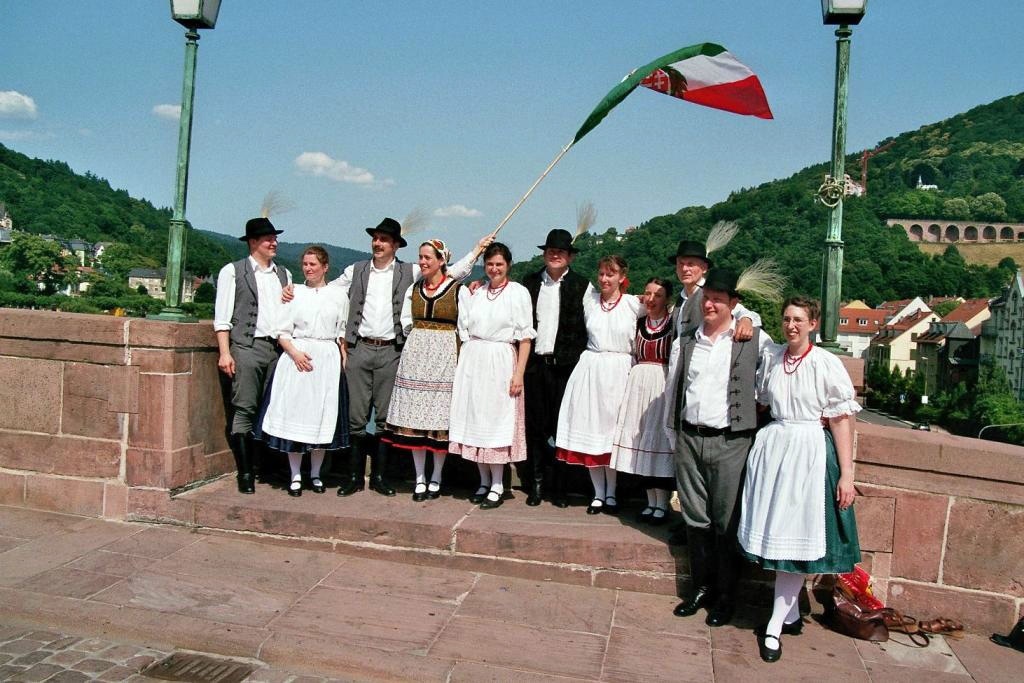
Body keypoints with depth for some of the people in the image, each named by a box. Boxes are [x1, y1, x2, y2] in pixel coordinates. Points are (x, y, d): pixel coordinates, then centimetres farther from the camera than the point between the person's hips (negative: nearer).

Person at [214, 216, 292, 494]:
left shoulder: (284, 274, 21)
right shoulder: (233, 271, 6)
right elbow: (222, 316, 0)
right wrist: (224, 353, -8)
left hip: (280, 347, 5)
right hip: (247, 347, -5)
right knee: (244, 410, -7)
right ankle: (245, 473, -2)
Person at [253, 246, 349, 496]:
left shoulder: (338, 296, 9)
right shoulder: (294, 293, 6)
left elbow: (342, 334, 10)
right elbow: (281, 331, 4)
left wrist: (344, 361, -2)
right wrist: (295, 352, -12)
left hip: (328, 360, 1)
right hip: (297, 357, 0)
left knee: (322, 417, 3)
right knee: (294, 415, -1)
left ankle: (315, 474, 18)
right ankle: (295, 475, 11)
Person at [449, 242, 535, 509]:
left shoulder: (519, 293, -1)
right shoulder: (472, 293, 11)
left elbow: (525, 338, -4)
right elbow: (464, 332, 14)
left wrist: (519, 373, -10)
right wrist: (463, 364, 4)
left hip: (501, 362, -4)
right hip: (472, 361, 4)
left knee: (498, 420, -1)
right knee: (475, 419, 7)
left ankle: (497, 486, 10)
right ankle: (484, 481, 20)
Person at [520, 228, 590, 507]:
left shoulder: (582, 285, 3)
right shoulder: (529, 282, 10)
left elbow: (590, 327, 1)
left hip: (565, 366, -2)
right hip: (534, 363, 2)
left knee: (561, 425, 2)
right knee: (535, 424, 6)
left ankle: (559, 487, 13)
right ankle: (535, 483, 16)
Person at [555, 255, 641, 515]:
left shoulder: (634, 304, -3)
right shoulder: (589, 300, 5)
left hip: (618, 373, -2)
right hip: (590, 371, 2)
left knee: (613, 431, 5)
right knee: (590, 430, 5)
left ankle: (611, 493, 20)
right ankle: (598, 493, 18)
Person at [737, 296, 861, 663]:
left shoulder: (827, 364, -10)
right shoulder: (770, 357, 5)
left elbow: (842, 419, -11)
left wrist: (846, 474, -12)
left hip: (809, 451, -5)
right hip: (772, 446, 5)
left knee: (794, 536, 0)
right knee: (775, 532, 9)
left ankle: (776, 625, 10)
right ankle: (791, 614, 26)